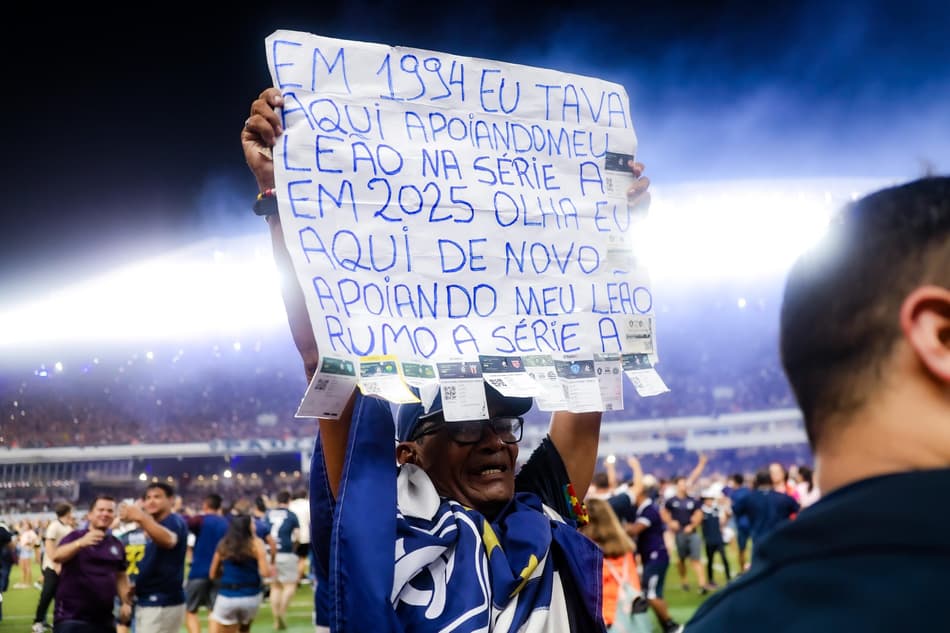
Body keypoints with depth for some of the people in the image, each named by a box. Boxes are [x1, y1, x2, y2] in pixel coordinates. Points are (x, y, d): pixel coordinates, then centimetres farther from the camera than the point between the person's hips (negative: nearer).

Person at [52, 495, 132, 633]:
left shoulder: (117, 545, 11)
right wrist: (80, 543, -42)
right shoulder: (76, 537, -4)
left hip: (104, 618, 5)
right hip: (71, 616, -5)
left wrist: (126, 602, 4)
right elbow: (56, 556, -23)